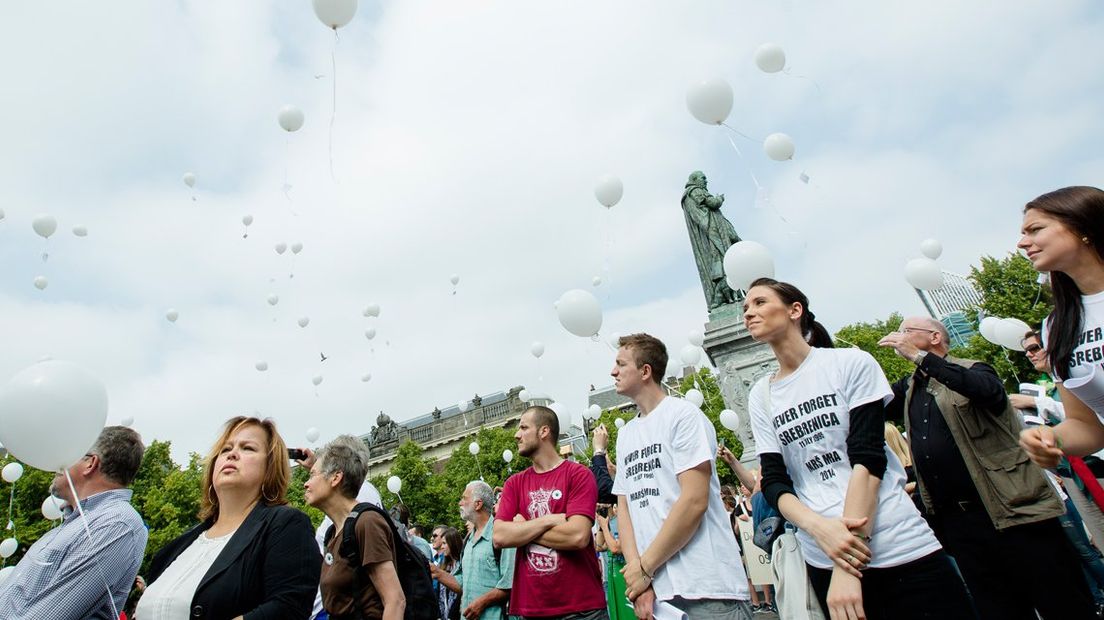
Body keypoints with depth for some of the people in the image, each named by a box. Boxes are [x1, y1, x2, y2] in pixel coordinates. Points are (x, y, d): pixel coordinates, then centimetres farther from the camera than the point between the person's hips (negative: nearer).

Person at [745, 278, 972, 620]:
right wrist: (819, 526, -20)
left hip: (900, 549, -2)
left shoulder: (851, 363, -4)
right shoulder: (760, 396, 5)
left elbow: (868, 459, -11)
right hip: (824, 560, 3)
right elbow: (774, 480, 2)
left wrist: (846, 569, -17)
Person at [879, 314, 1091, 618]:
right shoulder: (909, 389, 15)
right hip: (956, 523, 5)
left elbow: (989, 389, -24)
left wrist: (918, 356, -25)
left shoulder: (971, 370, -2)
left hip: (1015, 512, -5)